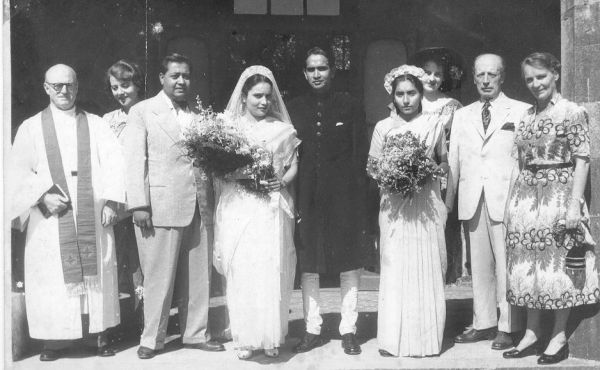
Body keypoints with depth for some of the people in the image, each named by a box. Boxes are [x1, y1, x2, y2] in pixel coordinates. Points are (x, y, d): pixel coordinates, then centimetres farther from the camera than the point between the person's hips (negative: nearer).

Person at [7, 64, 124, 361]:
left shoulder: (95, 125, 12)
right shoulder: (31, 128, 9)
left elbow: (112, 164, 4)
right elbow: (18, 171, 2)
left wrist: (110, 201, -8)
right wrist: (43, 196, -13)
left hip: (92, 216, 1)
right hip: (50, 217, -1)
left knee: (95, 274, 1)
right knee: (52, 278, 0)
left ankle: (98, 334, 10)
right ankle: (54, 339, 9)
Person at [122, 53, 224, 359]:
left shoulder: (199, 115, 16)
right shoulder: (142, 111, 4)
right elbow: (134, 161, -2)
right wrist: (139, 205, -10)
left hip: (200, 208, 4)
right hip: (161, 206, -4)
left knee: (199, 277, 9)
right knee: (159, 277, 2)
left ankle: (195, 334, 22)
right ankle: (152, 339, 15)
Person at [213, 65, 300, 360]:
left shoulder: (282, 129, 9)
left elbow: (294, 165, 11)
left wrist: (282, 181, -8)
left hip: (272, 210, 0)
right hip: (238, 209, 0)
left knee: (272, 272, -3)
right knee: (241, 273, 0)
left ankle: (271, 337, 7)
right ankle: (244, 338, 9)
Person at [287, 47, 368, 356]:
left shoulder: (349, 106, 3)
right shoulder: (294, 108, 8)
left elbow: (360, 155, 0)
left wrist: (359, 200, -8)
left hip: (343, 197, -2)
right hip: (307, 198, 2)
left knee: (349, 264, 4)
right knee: (308, 266, 7)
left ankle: (348, 330, 15)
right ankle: (312, 330, 18)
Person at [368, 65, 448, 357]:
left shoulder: (434, 124, 5)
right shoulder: (383, 127, 4)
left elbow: (444, 163, 12)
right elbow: (372, 167, 7)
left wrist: (433, 171, -9)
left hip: (427, 205, 1)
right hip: (394, 207, 0)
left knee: (427, 269, 2)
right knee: (395, 270, -1)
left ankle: (427, 338, 12)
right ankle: (393, 340, 6)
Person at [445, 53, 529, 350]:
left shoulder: (521, 111, 4)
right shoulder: (462, 115, 16)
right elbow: (453, 161, 14)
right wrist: (448, 200, 8)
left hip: (506, 199, -4)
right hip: (472, 200, 4)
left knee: (506, 264, -3)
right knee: (479, 265, 8)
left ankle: (507, 327, 6)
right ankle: (483, 323, 17)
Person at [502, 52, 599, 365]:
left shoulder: (572, 112, -4)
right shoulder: (526, 116, 12)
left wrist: (575, 203, -15)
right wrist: (512, 200, 9)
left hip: (559, 195, -6)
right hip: (525, 198, 6)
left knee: (558, 264, 1)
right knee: (528, 265, 8)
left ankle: (559, 337, 12)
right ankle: (532, 333, 18)